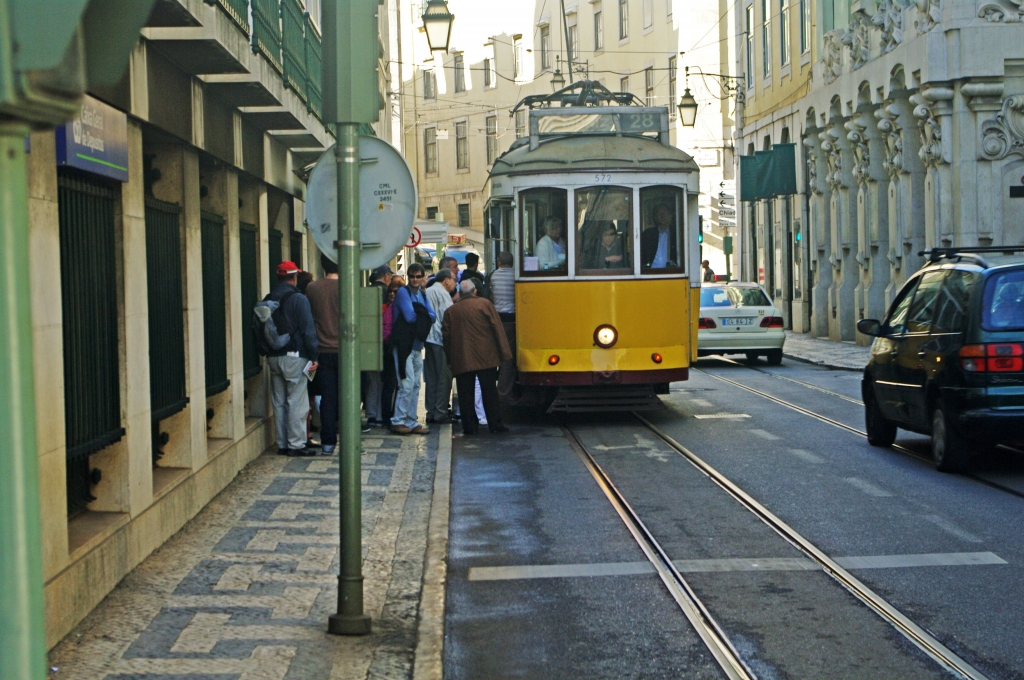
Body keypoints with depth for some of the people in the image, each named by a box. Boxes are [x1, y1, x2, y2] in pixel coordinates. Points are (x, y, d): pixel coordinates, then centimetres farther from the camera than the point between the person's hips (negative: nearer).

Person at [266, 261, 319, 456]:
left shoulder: (268, 299, 10)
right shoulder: (298, 299, -9)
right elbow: (308, 330, -12)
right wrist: (314, 356, -9)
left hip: (273, 357, 6)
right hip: (294, 357, -6)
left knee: (279, 403, 10)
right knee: (297, 402, -3)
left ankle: (282, 444, 13)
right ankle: (296, 444, -4)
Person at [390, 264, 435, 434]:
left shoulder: (422, 294, 15)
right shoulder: (403, 292, -7)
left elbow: (433, 317, 6)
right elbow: (410, 316, -17)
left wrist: (420, 315, -12)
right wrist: (425, 316, 0)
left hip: (417, 345, 8)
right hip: (404, 345, -8)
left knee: (415, 386, 8)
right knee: (407, 384, -11)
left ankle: (411, 422, 12)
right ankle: (398, 421, -5)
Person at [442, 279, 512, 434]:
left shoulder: (451, 311, 7)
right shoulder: (485, 304, 1)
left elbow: (446, 336, 8)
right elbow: (497, 329, -3)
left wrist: (450, 357, 16)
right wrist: (504, 352, 0)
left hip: (461, 360, 1)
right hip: (486, 357, -1)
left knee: (466, 394, 5)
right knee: (490, 392, 4)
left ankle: (469, 426, 3)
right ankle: (495, 424, 3)